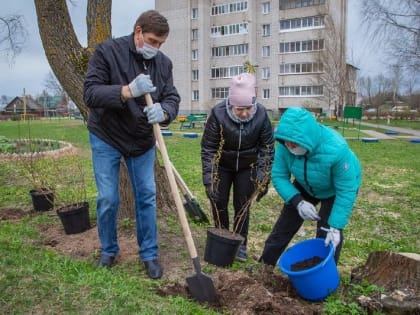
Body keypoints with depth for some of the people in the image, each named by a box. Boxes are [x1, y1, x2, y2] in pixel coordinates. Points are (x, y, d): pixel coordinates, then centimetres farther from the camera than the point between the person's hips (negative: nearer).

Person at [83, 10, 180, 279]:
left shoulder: (164, 63, -3)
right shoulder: (108, 51, -14)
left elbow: (172, 99, -6)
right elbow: (90, 93, -21)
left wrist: (163, 111, -31)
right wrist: (128, 91, -36)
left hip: (142, 140, 3)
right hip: (107, 138, -3)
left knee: (147, 196, 4)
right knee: (108, 199, 1)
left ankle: (150, 254, 19)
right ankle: (108, 251, 25)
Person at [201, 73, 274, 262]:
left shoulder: (261, 115, -23)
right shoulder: (218, 114, -28)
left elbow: (267, 148, -11)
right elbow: (208, 148, -20)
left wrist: (263, 179, -12)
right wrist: (209, 179, -22)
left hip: (247, 167, 1)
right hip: (222, 166, 0)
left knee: (242, 205, 3)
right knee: (219, 203, 3)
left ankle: (240, 244, 16)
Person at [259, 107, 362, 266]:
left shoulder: (336, 149, -42)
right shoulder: (285, 146, -31)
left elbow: (346, 190, -33)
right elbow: (279, 176, -20)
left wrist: (335, 227, -32)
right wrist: (298, 201, -35)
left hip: (334, 190, -3)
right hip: (305, 186, 4)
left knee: (327, 232, -12)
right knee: (285, 223, 7)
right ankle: (264, 265, 22)